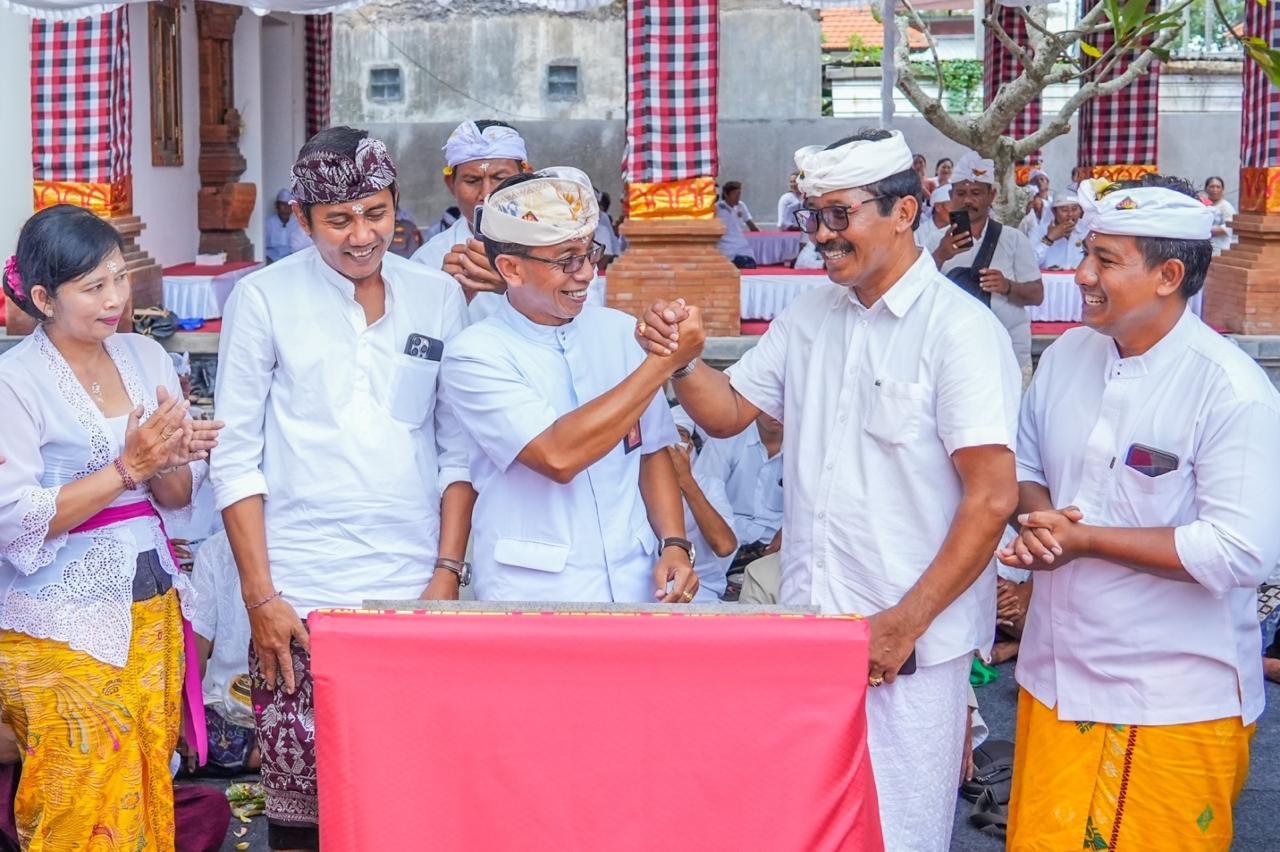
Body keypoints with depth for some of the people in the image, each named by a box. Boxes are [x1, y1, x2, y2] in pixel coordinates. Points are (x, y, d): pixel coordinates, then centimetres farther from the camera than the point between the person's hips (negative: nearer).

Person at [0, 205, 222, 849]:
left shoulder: (145, 357, 7)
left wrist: (173, 460, -12)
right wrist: (128, 467, -21)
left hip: (151, 605, 5)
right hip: (63, 626, -5)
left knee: (150, 793, 10)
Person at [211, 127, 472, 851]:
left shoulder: (439, 296, 8)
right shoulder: (264, 298, 1)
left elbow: (457, 449, 10)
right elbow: (237, 457, 1)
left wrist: (447, 572, 1)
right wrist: (259, 595, -5)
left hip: (413, 591, 2)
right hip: (299, 598, -2)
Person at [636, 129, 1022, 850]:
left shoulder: (960, 330, -12)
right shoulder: (810, 318, 10)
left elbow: (993, 497, -17)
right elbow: (728, 411, 14)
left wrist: (904, 625, -17)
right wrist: (685, 359, -8)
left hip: (908, 649, -6)